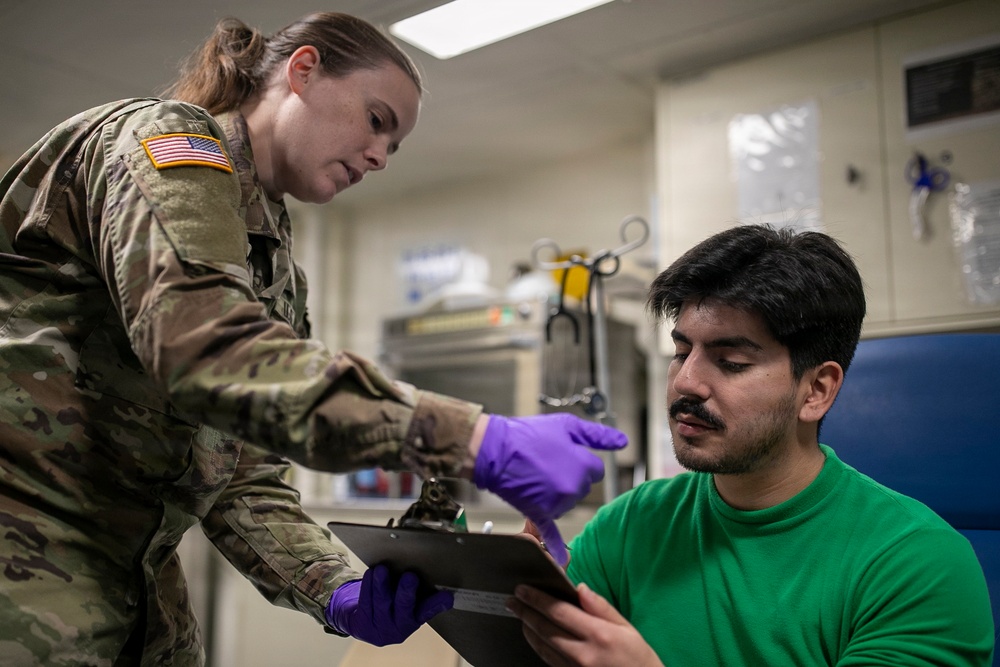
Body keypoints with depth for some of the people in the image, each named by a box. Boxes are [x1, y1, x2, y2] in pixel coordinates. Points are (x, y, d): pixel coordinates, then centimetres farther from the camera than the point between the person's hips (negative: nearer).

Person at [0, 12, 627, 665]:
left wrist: (339, 590, -12)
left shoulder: (278, 272, 13)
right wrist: (478, 441, -34)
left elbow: (245, 482, 7)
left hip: (133, 576, 8)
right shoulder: (166, 137, -10)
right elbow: (212, 354, -29)